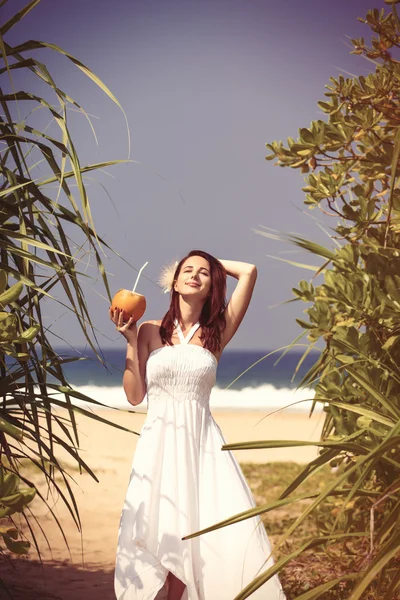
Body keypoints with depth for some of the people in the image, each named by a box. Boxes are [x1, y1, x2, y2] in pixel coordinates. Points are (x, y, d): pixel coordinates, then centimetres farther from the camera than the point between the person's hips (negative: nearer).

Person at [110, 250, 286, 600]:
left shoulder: (217, 334, 10)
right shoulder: (151, 331, 9)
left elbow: (249, 272, 5)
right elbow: (135, 396, 6)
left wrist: (215, 264, 18)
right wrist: (131, 340, 1)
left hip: (204, 443, 1)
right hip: (160, 443, -1)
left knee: (232, 533, -14)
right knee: (167, 538, -9)